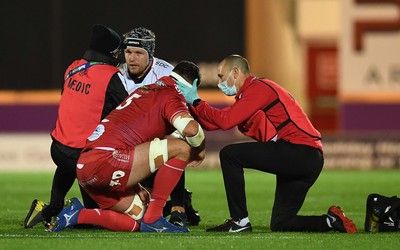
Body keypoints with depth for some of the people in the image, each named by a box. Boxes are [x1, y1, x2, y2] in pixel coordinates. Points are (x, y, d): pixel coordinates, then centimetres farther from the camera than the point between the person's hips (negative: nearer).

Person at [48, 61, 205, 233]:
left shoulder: (145, 90, 26)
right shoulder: (171, 95, -1)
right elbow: (190, 128, -21)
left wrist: (135, 186, 27)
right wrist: (200, 149, 2)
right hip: (105, 161, -10)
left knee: (137, 224, 16)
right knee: (181, 148, -9)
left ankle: (78, 215, 7)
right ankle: (154, 219, -7)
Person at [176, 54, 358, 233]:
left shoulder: (258, 88, -6)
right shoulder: (249, 93, 24)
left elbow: (226, 121, -16)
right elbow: (212, 124, 18)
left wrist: (196, 102, -6)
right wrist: (191, 104, 12)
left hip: (301, 150, -10)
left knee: (229, 154, -11)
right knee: (280, 224, 13)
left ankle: (240, 221, -9)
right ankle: (333, 221, 6)